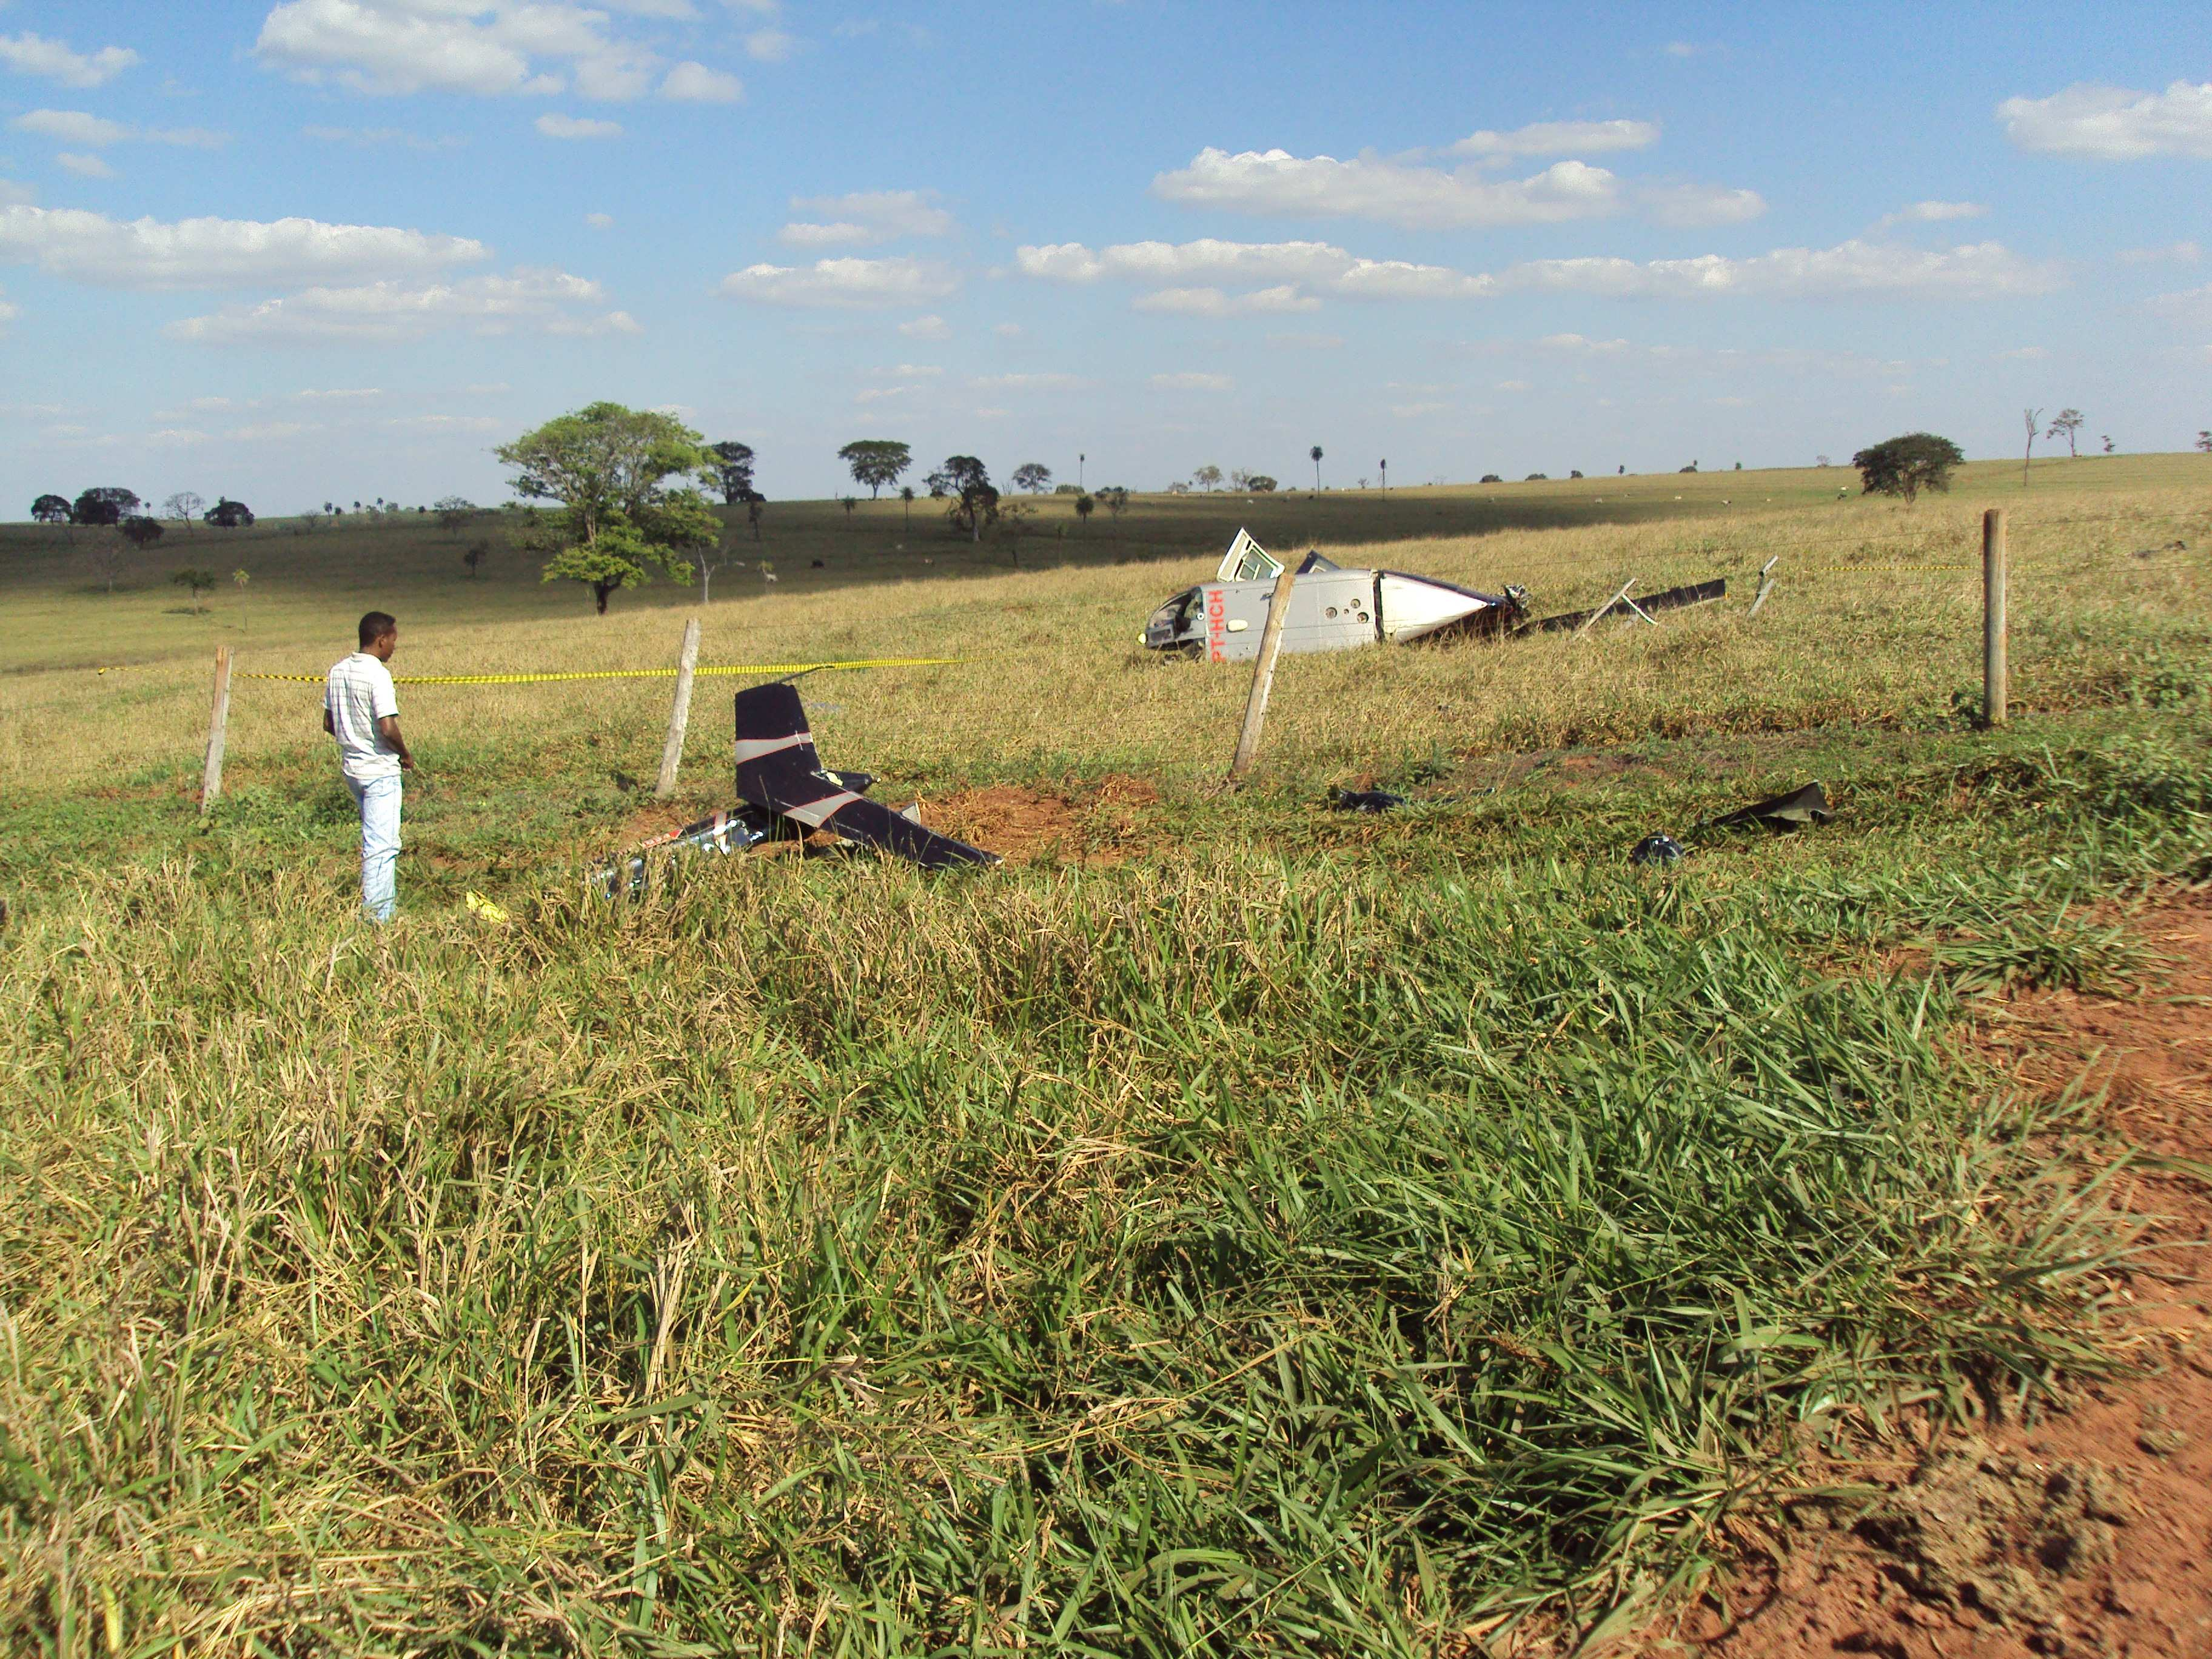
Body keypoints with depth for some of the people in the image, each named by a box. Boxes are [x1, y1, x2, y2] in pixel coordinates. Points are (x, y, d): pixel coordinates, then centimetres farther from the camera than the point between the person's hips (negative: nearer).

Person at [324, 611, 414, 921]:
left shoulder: (338, 671, 7)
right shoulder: (377, 674, -18)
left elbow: (329, 723, 12)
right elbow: (388, 727, -24)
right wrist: (406, 756, -7)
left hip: (351, 766, 9)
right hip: (380, 770, -9)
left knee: (375, 840, 21)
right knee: (381, 846, -4)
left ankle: (387, 904, 30)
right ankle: (376, 919, -2)